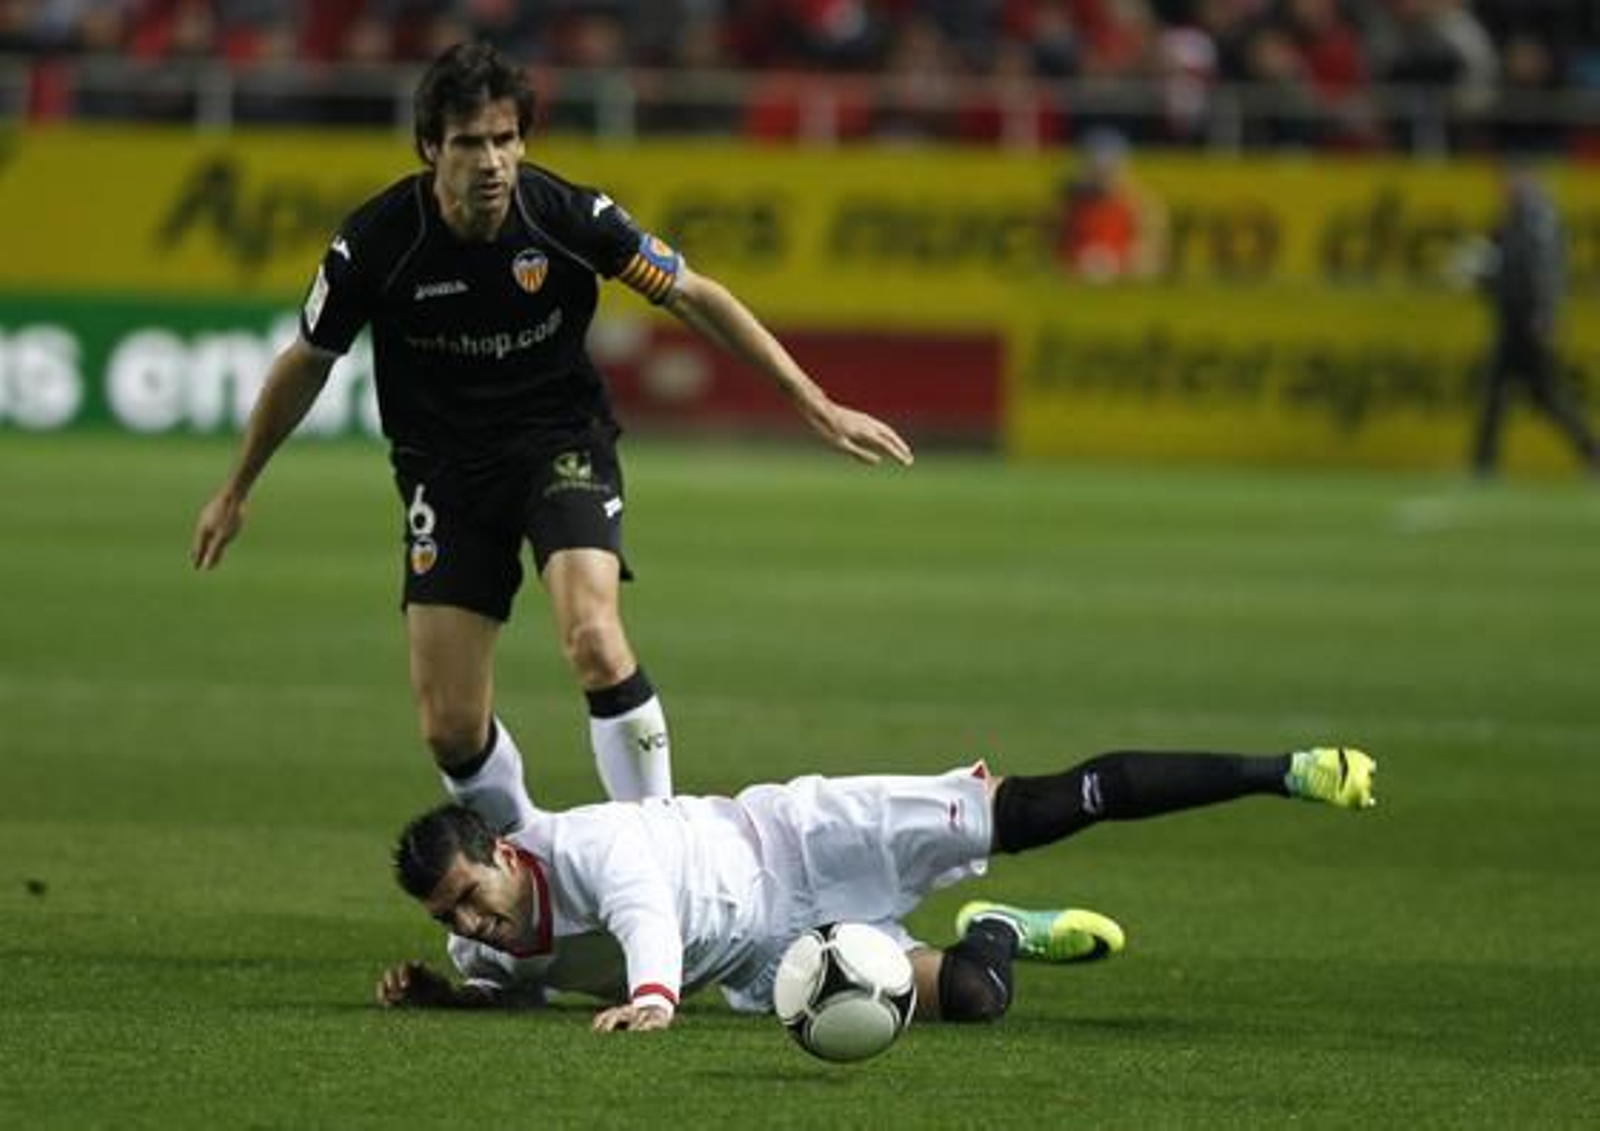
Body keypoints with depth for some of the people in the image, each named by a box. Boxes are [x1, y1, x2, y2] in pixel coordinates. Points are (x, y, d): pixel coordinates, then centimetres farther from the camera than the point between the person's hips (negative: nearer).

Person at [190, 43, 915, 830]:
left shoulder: (569, 216, -19)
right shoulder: (377, 241, -17)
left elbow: (694, 298, -6)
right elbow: (306, 364, 1)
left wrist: (815, 405, -7)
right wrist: (235, 491, 11)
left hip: (562, 442, -1)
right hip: (445, 465, 1)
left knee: (593, 639, -29)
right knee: (450, 731, -5)